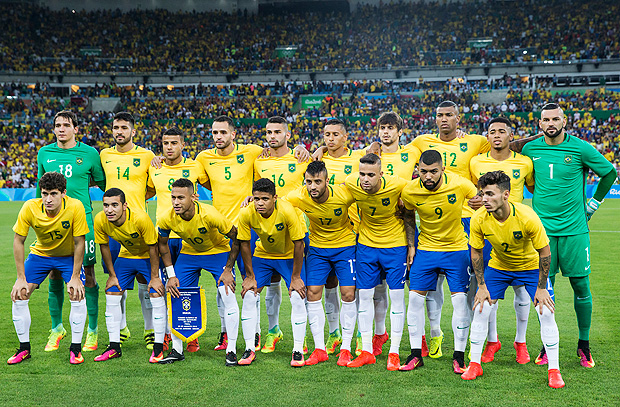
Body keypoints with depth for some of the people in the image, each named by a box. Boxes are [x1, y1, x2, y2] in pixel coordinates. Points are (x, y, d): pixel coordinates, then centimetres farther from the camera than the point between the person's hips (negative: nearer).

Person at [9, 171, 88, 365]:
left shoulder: (75, 207, -31)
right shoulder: (30, 208, -27)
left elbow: (79, 243, -20)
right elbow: (18, 241, -15)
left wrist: (75, 277, -20)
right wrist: (21, 278, -16)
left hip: (69, 256, -2)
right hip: (40, 253, 2)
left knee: (78, 295, -20)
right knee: (19, 295, -10)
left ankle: (75, 348, -3)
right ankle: (24, 348, 7)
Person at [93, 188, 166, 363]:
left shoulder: (140, 219, -35)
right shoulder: (100, 221, -23)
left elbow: (153, 248, -23)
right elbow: (104, 246, -5)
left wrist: (154, 277, -18)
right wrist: (112, 275, -1)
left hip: (149, 257, -4)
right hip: (125, 256, 4)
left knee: (156, 296, -14)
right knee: (111, 296, -2)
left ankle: (158, 347, -2)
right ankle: (114, 347, 8)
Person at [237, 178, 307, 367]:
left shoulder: (287, 211, -32)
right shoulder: (246, 214, -25)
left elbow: (298, 244, -22)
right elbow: (244, 244, -10)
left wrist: (296, 277, -18)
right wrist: (250, 277, -7)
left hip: (289, 256, -2)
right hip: (262, 255, 3)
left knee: (297, 297, -15)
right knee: (248, 295, -8)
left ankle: (298, 351, -3)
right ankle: (249, 350, 2)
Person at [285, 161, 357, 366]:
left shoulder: (344, 194, -26)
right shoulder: (299, 197, -21)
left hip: (345, 245, -2)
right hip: (317, 247, 2)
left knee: (348, 294, -7)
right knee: (312, 294, -4)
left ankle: (345, 348, 5)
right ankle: (319, 349, 6)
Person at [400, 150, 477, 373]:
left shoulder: (460, 185, -21)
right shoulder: (409, 191, -14)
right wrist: (411, 246, 2)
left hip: (456, 248, -2)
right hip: (425, 248, 2)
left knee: (460, 300, -6)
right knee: (415, 298, -2)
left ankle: (458, 356, 5)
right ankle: (416, 354, 9)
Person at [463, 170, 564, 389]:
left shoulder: (527, 217, -34)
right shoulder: (478, 219, -25)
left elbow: (544, 252, -20)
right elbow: (476, 252, -7)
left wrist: (541, 288, -17)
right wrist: (481, 286, -8)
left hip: (531, 265, -2)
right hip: (498, 265, 2)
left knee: (546, 312, -12)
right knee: (481, 310, -5)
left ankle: (554, 370, 2)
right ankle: (474, 365, 10)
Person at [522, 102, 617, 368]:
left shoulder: (581, 149, -5)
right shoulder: (530, 149, 3)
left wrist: (592, 205, 8)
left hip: (574, 228, -2)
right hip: (542, 228, 2)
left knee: (580, 285, 2)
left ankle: (584, 344, 15)